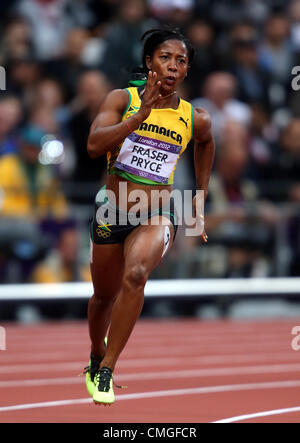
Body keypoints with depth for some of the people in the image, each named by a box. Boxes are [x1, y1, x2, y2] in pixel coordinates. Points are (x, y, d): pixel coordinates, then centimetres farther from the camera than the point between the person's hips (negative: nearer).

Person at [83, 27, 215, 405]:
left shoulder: (195, 119, 1)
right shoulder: (122, 99, -5)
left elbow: (205, 144, 26)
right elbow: (94, 145, -20)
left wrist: (201, 198, 25)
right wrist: (141, 114, -27)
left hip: (156, 217, -1)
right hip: (111, 213, 1)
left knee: (135, 274, -31)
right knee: (104, 296, 17)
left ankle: (106, 372, -24)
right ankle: (96, 357, 49)